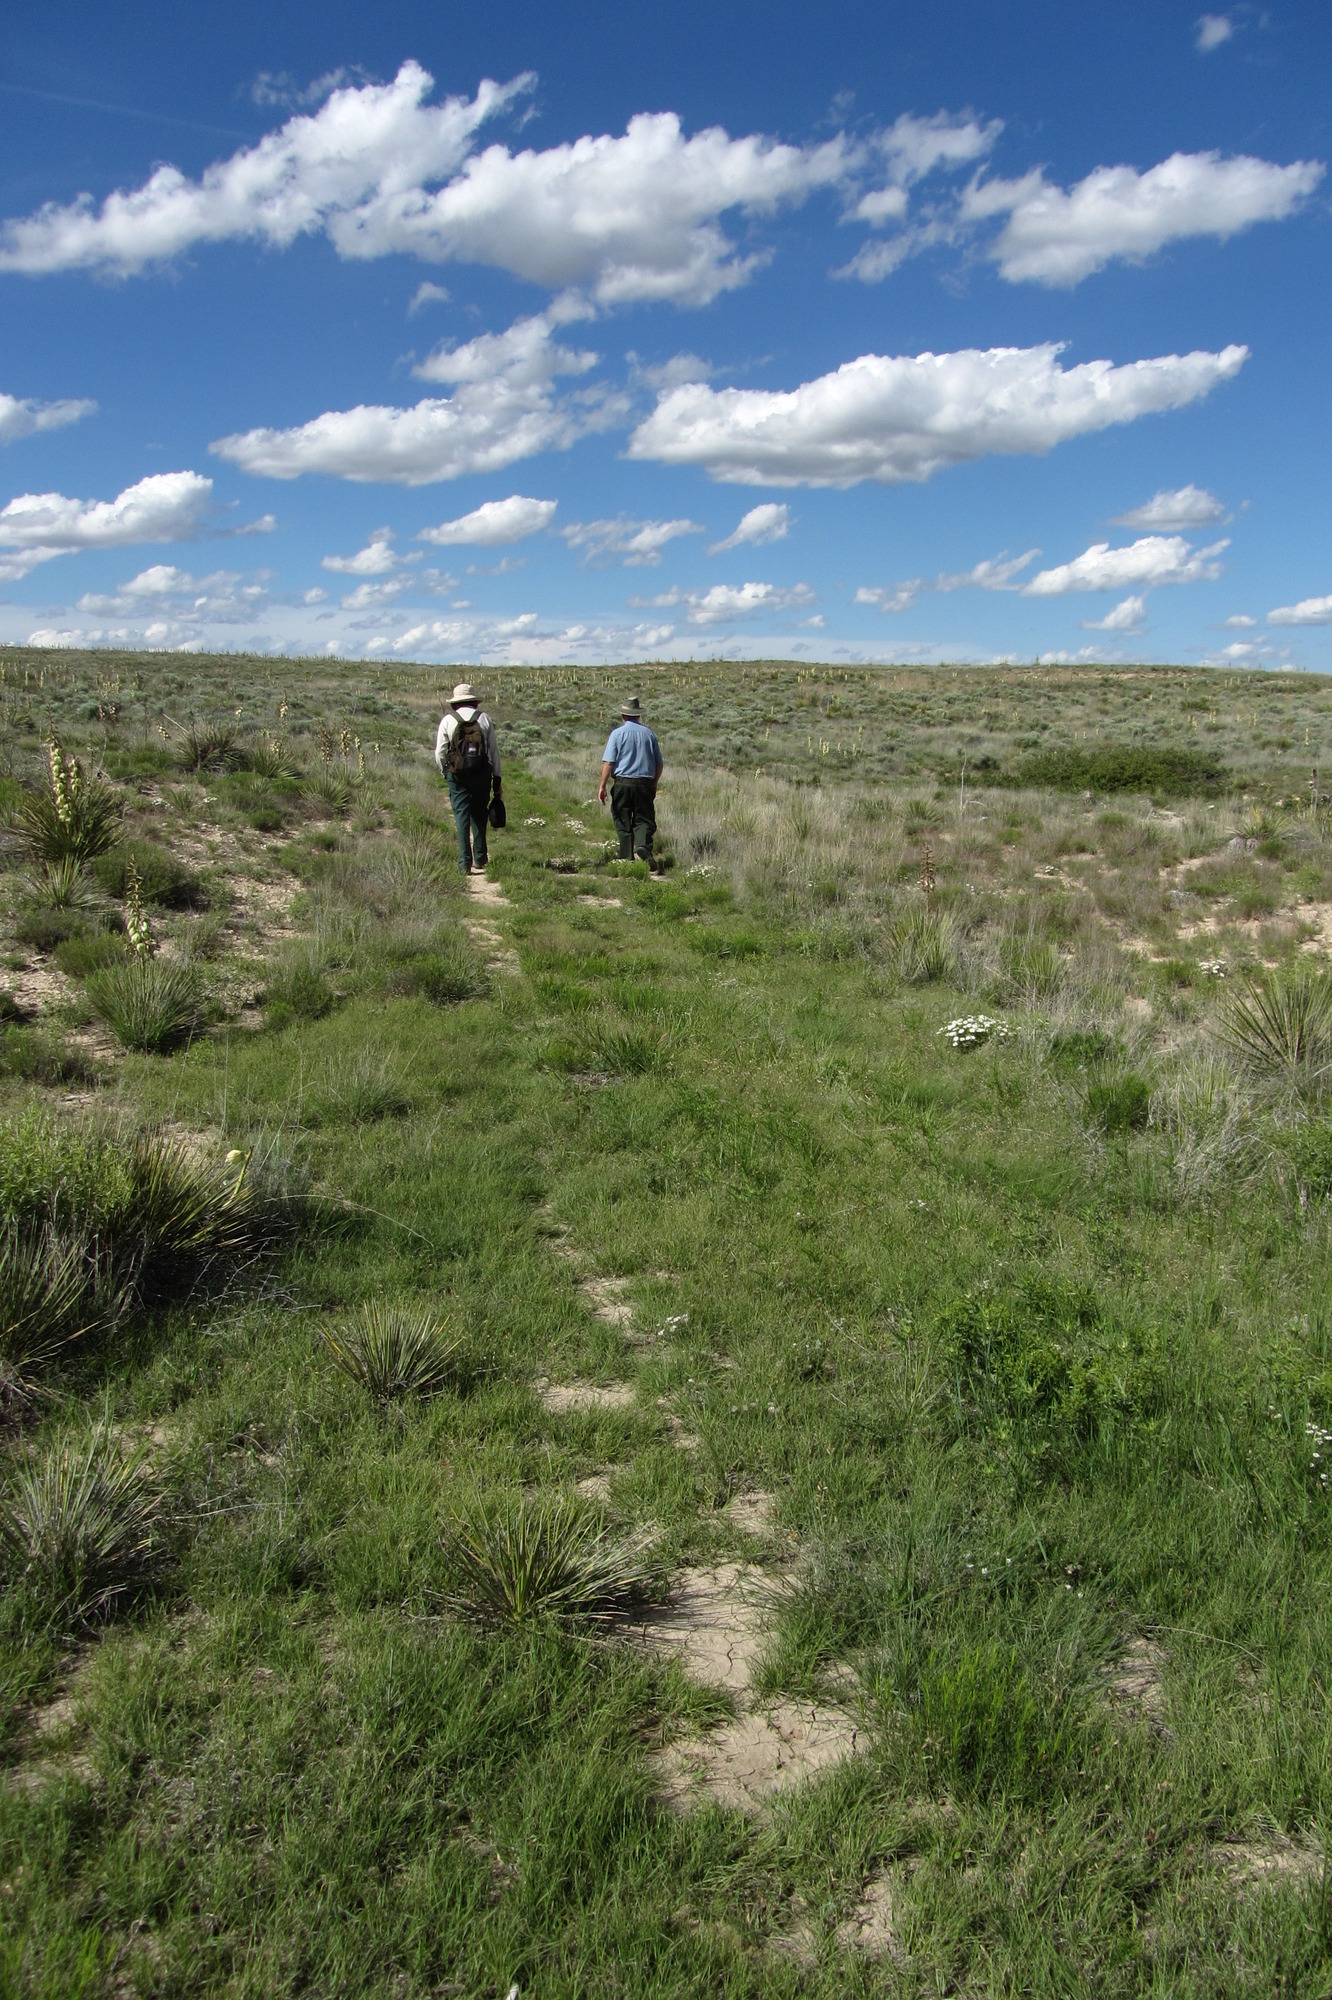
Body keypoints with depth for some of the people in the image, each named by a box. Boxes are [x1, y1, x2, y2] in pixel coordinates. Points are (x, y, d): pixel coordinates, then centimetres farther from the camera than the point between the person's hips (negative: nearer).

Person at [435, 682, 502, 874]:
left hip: (457, 776, -1)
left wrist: (446, 772, 17)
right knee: (479, 815, 15)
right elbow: (494, 751, 3)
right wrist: (497, 779, 8)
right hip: (481, 774, 1)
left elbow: (439, 753, 0)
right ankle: (480, 857, 20)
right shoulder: (484, 718, 2)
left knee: (461, 815, 2)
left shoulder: (448, 720, -1)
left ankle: (465, 862, -4)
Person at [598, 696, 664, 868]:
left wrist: (602, 786, -6)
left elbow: (608, 762, -9)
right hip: (645, 783, 2)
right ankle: (643, 846, -21)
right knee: (644, 819, 5)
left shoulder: (617, 733, -1)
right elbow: (659, 763, 11)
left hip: (622, 783, -2)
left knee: (623, 822, 8)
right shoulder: (648, 733, 8)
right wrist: (654, 784, 25)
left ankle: (627, 857, 8)